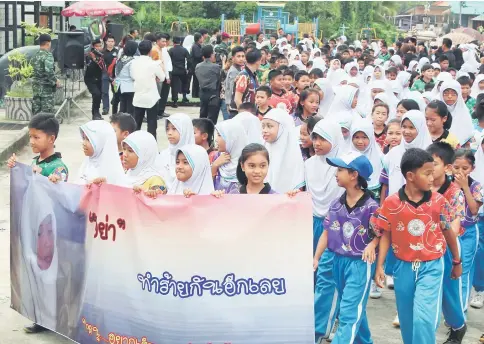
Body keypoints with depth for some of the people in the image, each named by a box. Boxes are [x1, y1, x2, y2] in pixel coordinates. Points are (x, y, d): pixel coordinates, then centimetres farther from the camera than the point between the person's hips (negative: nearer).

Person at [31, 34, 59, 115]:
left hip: (36, 86, 7)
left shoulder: (35, 55, 10)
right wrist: (55, 81, -13)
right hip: (46, 87, -7)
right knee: (47, 111, -3)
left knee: (36, 110, 10)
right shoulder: (48, 55, -13)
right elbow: (49, 71, -24)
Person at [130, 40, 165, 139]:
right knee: (152, 124, 1)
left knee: (136, 124, 12)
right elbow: (162, 78, -2)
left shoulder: (134, 62, 0)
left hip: (138, 97, 5)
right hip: (151, 98, -4)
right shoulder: (154, 63, -13)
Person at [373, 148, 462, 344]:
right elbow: (386, 235, 0)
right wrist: (379, 266, -2)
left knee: (424, 317, -13)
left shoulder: (438, 201, -7)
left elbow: (448, 232, 5)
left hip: (431, 266, -1)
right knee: (407, 318, 14)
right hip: (404, 266, 1)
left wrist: (457, 261, 15)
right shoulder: (391, 203, -10)